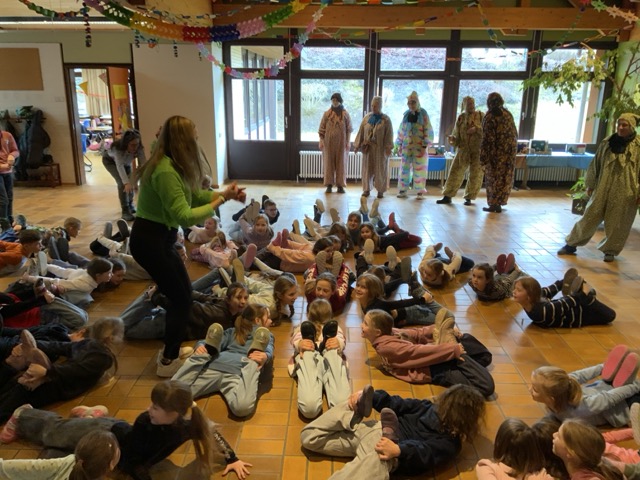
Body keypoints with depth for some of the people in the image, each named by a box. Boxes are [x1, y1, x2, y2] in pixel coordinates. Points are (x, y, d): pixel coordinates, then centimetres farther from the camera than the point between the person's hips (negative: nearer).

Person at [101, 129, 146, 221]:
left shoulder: (139, 148, -31)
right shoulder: (117, 148, -42)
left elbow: (143, 163, -36)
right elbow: (119, 166, -50)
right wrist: (126, 183, -62)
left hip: (126, 161, 5)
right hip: (110, 160, -4)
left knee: (131, 182, -4)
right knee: (122, 182, -21)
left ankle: (130, 204, 23)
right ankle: (125, 211, -15)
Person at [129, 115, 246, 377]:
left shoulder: (174, 167, 6)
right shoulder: (165, 172, -26)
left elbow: (196, 194, 9)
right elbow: (185, 216, -29)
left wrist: (226, 194, -4)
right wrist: (219, 201, -19)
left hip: (160, 237, 10)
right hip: (150, 240, -10)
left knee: (181, 292, 18)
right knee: (181, 298, 0)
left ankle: (171, 348, 33)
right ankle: (168, 361, 14)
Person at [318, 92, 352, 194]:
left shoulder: (345, 114, 2)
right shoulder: (327, 114, 3)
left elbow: (349, 129, 1)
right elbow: (322, 129, 3)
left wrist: (348, 142, -6)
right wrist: (321, 141, -5)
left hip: (341, 143, 0)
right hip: (329, 142, 1)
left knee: (341, 162, 1)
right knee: (329, 162, 2)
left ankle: (340, 185, 7)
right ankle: (329, 185, 7)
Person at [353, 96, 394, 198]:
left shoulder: (386, 120, -2)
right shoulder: (367, 117, 6)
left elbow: (389, 135, -6)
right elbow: (361, 132, 6)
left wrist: (388, 148, -14)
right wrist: (357, 145, 2)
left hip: (380, 149, -3)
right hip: (367, 148, 3)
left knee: (380, 169, 3)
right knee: (367, 168, 5)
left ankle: (380, 190, 12)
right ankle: (367, 189, 14)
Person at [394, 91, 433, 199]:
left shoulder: (423, 114, -3)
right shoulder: (406, 114, 8)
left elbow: (428, 131, -5)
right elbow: (401, 130, 13)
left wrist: (425, 146, -11)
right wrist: (399, 145, 10)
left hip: (419, 146, -3)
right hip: (407, 146, 3)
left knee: (419, 169, 0)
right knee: (405, 168, 6)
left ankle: (420, 192, 7)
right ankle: (402, 190, 14)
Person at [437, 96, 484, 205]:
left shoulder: (481, 116, 0)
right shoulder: (460, 118, 5)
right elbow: (457, 136, 4)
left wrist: (477, 129, -21)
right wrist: (452, 139, -17)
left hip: (478, 151, -1)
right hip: (463, 150, 1)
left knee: (475, 175, 3)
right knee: (455, 172, -1)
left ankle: (469, 198, 16)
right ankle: (448, 196, 7)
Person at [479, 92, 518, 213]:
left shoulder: (490, 117, -10)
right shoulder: (508, 114, 9)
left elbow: (487, 138, -15)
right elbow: (514, 133, 13)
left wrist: (483, 157, -12)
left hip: (496, 152, -6)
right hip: (509, 151, 6)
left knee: (494, 178, 3)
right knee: (505, 178, 11)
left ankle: (493, 204, 6)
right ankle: (499, 203, 16)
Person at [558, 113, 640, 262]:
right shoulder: (607, 143, 3)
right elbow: (596, 164, 10)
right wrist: (590, 184, 11)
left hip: (625, 191, -2)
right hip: (603, 188, 2)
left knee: (617, 223, 8)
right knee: (590, 217, 5)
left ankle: (610, 250, 26)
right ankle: (572, 244, 14)